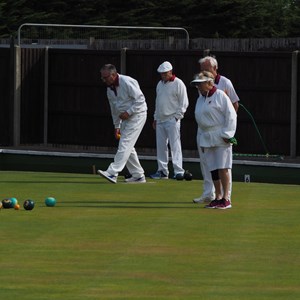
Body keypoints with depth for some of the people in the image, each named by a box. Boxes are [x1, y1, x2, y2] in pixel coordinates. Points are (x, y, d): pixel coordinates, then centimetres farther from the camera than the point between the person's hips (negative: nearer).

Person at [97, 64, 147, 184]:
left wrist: (128, 112, -22)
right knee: (127, 147, 9)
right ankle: (138, 175, 16)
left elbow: (140, 99, -20)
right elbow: (114, 109, 18)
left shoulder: (127, 82, -20)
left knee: (125, 145, -15)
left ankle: (112, 173, -23)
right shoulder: (110, 88, 8)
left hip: (137, 115, -9)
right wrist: (117, 126, 18)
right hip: (125, 118, 9)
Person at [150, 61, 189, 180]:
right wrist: (155, 118, 19)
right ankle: (162, 171, 14)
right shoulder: (160, 84, 16)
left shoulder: (178, 84, -5)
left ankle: (179, 171, -15)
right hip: (160, 120, 7)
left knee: (175, 146, -11)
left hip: (172, 120, -7)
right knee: (161, 146, 8)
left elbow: (184, 103, -6)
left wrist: (177, 116, -12)